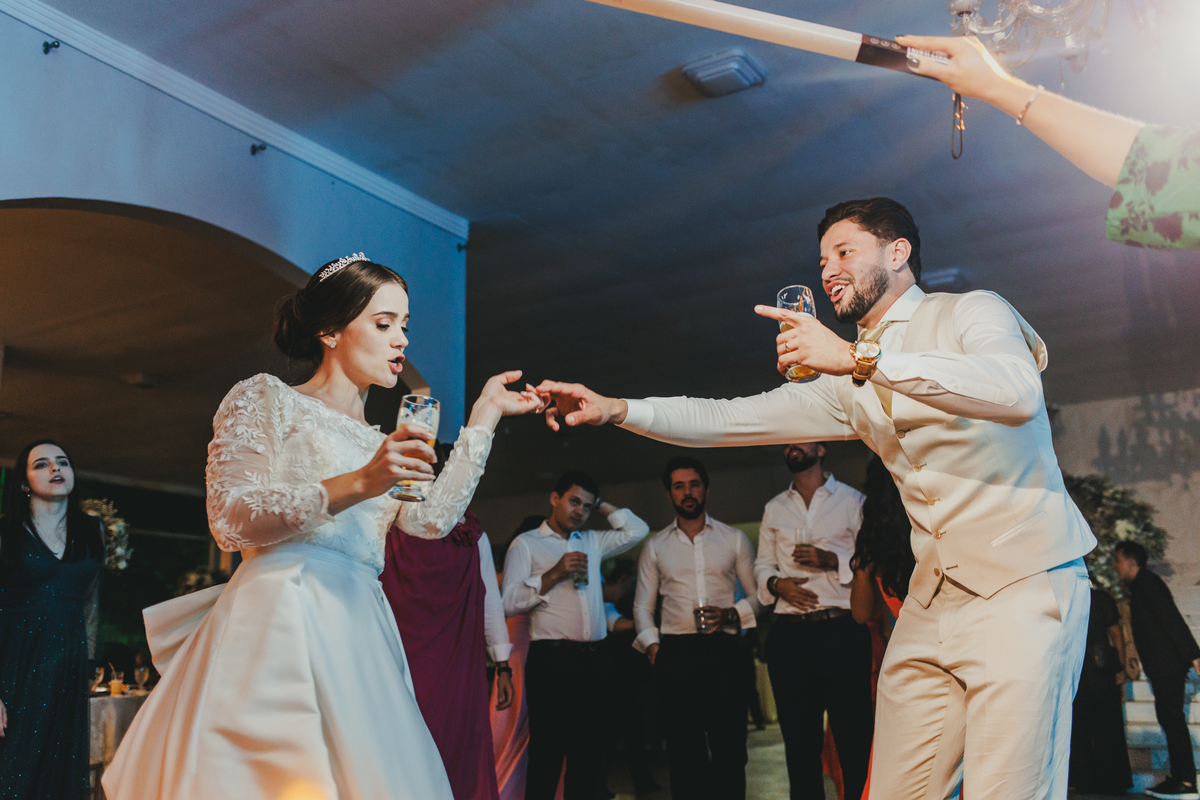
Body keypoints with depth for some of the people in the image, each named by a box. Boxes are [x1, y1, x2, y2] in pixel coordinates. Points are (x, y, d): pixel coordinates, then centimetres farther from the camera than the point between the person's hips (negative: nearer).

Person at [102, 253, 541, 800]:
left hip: (358, 636, 6)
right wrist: (356, 485, -17)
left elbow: (433, 519, 7)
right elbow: (230, 521, -7)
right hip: (279, 623, -6)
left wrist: (485, 415, 10)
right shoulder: (266, 399, 6)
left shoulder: (379, 442, 24)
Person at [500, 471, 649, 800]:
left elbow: (638, 529, 18)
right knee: (547, 755, -4)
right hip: (552, 659, -5)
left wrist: (601, 505, 15)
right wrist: (553, 575, -12)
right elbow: (509, 602, -5)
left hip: (595, 659, 5)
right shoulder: (526, 544, 4)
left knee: (589, 753, 9)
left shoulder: (592, 542, 20)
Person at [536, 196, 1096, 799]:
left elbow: (1018, 393, -24)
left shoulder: (971, 313, -2)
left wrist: (861, 356, -26)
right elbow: (731, 420, 13)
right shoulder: (849, 383, 15)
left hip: (1022, 587, -5)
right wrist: (615, 409, 2)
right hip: (931, 599, 6)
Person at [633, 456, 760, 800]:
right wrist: (651, 645, -2)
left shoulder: (734, 539, 9)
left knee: (729, 746, -3)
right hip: (676, 653, 1)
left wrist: (730, 614, -9)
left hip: (723, 651, -1)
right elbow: (642, 606, 13)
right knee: (683, 748, 4)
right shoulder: (655, 547, 12)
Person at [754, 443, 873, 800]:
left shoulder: (851, 500, 6)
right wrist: (776, 584, -3)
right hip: (789, 634, 3)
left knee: (854, 733, -5)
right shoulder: (774, 509, 17)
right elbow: (762, 564, 18)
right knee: (798, 734, 8)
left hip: (842, 632, -3)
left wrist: (832, 560, -13)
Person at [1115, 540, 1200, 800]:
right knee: (1170, 719, 9)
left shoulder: (1147, 582, -10)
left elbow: (1172, 618, -19)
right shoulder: (1140, 586, 20)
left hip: (1168, 664, -10)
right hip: (1163, 666, 10)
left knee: (1172, 718, -10)